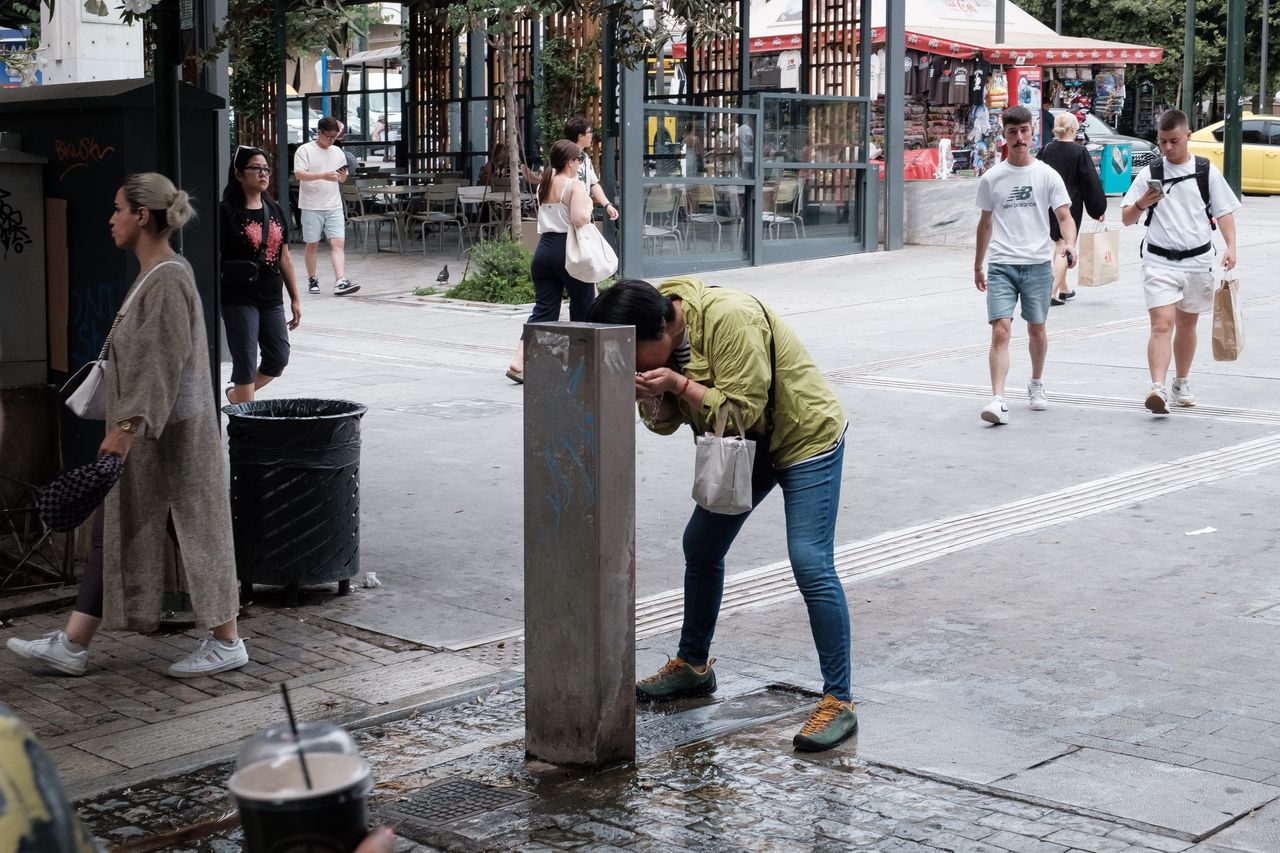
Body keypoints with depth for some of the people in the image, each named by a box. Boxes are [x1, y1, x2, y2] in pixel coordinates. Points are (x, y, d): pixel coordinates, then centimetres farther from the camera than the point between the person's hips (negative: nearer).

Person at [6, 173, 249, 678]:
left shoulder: (168, 279, -18)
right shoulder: (153, 275, 12)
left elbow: (163, 361, -24)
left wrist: (127, 425, -27)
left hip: (168, 433, -10)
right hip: (147, 433, 10)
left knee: (194, 532, 0)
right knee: (113, 533, 11)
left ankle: (226, 642, 11)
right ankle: (71, 646, 16)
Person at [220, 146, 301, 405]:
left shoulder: (275, 210, 12)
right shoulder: (226, 212, -8)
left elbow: (284, 258, 16)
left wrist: (295, 299, 16)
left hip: (271, 299, 7)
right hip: (239, 298, -6)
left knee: (279, 359, 10)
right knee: (245, 363, -3)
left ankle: (235, 396, 31)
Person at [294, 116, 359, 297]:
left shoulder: (337, 152, 13)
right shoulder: (305, 150, -3)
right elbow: (299, 174, -15)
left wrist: (343, 175, -4)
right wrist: (323, 176, -25)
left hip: (334, 206, 4)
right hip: (312, 206, -4)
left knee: (338, 243, -9)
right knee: (312, 245, 6)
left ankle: (341, 282, -17)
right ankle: (312, 280, 21)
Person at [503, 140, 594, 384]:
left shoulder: (543, 186, 13)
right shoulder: (575, 186, -9)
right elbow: (579, 219, -23)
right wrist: (588, 206, -3)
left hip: (544, 249, 6)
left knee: (544, 309, 3)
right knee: (583, 305, 13)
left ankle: (519, 361, -13)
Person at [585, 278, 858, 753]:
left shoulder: (730, 319, -32)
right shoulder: (661, 339, -6)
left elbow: (742, 411, -32)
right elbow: (666, 422, -1)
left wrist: (679, 383, -34)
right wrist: (649, 395, -22)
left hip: (805, 436, -9)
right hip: (743, 446, 9)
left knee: (811, 566, -17)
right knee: (700, 547, 15)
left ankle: (839, 702, -13)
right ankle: (693, 665, 34)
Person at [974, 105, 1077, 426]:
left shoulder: (1047, 175, 2)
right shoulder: (991, 178, 6)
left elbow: (1065, 217, -1)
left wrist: (1069, 244, -22)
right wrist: (978, 267, 19)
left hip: (1038, 263, 0)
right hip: (1001, 265, 0)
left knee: (1037, 329, 12)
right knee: (1001, 330, -13)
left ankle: (1036, 384, 37)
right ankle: (998, 400, -19)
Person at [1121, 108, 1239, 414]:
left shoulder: (1207, 171, 3)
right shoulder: (1149, 173, 2)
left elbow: (1224, 211, 6)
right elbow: (1127, 218, 4)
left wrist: (1230, 246, -8)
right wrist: (1142, 203, -17)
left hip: (1198, 260, 2)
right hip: (1159, 262, -2)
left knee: (1187, 324, 15)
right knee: (1162, 325, -15)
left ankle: (1182, 383, 32)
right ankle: (1157, 388, -25)